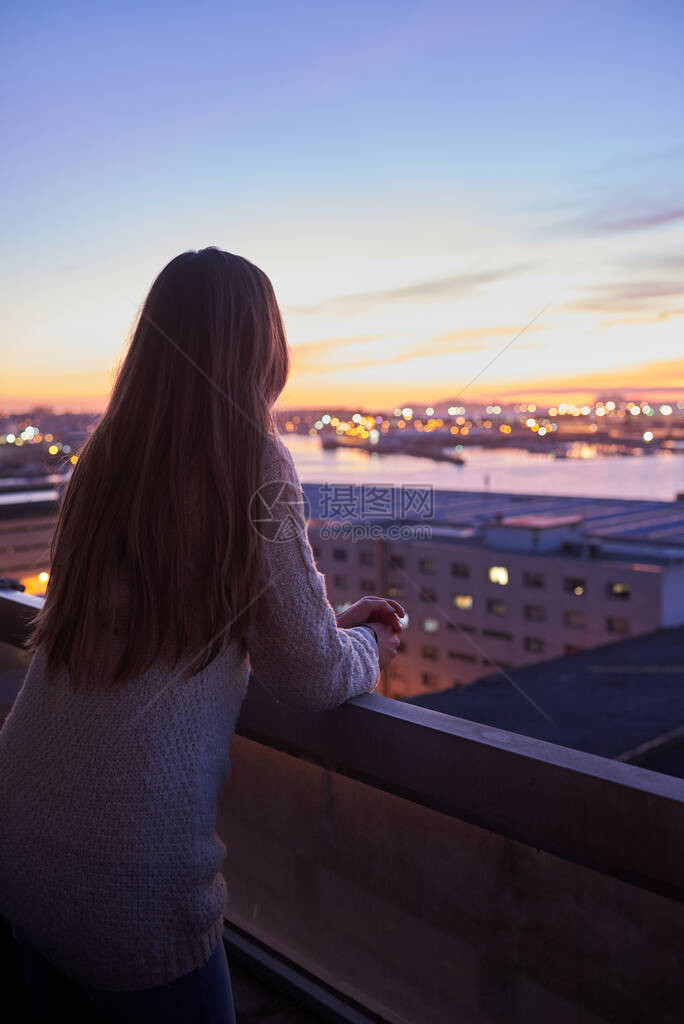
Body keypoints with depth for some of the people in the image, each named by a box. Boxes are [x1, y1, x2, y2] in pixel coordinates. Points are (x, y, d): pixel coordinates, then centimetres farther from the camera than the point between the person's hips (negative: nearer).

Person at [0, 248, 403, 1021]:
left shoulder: (104, 456, 3)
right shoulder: (253, 462, -15)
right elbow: (312, 679, -10)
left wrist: (338, 621, 21)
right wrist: (369, 649, 13)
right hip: (128, 872, -6)